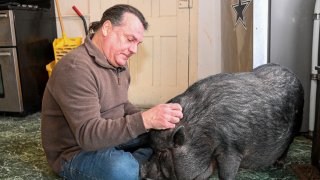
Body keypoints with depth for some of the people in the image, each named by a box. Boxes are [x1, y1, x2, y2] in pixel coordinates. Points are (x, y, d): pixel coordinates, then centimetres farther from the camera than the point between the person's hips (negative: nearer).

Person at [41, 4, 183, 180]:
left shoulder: (118, 63, 6)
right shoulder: (76, 67, -25)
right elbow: (88, 134, -32)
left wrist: (148, 117, -5)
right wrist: (144, 120, -42)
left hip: (109, 138, 9)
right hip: (75, 152, -9)